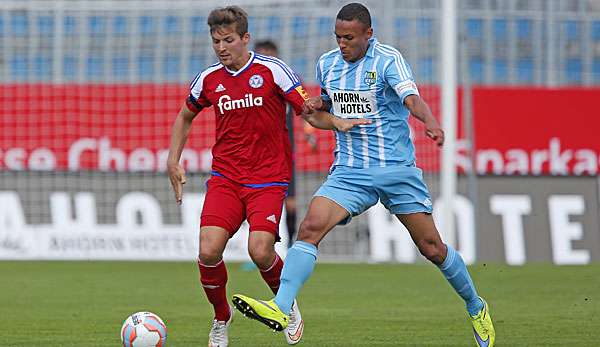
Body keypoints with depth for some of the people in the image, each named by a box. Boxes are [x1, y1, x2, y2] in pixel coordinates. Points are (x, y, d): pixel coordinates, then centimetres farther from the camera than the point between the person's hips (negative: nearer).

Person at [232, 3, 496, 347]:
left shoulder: (388, 60, -9)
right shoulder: (326, 64, 8)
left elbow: (412, 99, -26)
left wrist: (432, 123, -47)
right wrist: (315, 110, 2)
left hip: (397, 170, -3)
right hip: (349, 172, 3)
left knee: (433, 248, 2)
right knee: (310, 227, -20)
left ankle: (476, 308, 26)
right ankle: (280, 309, -28)